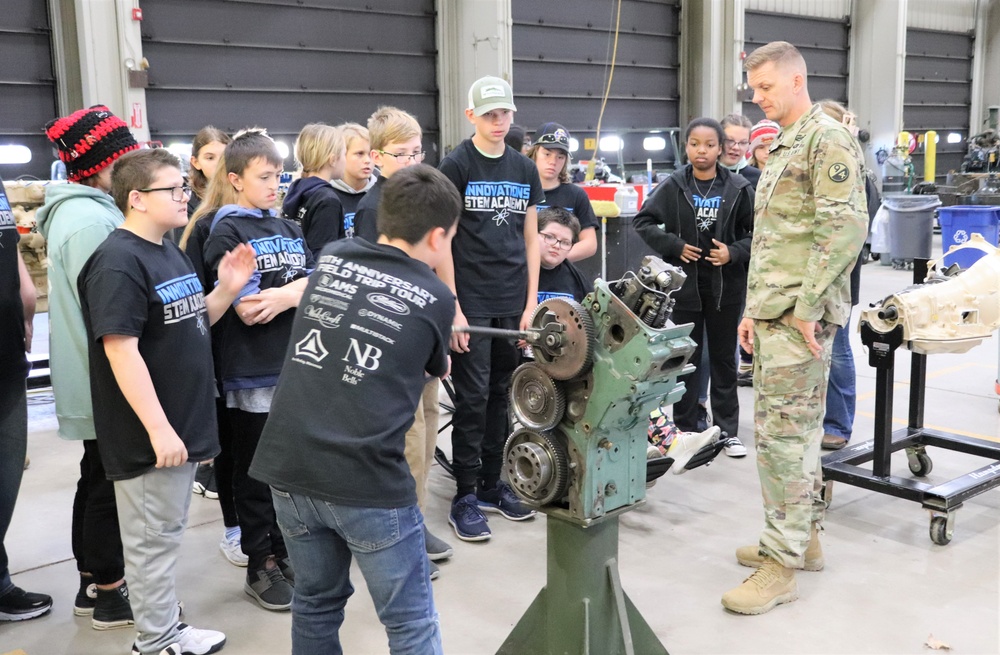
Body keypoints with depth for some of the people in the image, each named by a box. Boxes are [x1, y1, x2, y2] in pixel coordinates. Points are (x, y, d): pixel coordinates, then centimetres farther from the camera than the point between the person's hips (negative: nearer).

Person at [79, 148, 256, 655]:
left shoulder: (170, 252, 11)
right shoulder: (118, 262, -19)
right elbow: (121, 349, -24)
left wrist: (227, 290, 0)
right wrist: (158, 427, -25)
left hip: (186, 422, 9)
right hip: (149, 434, -9)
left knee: (168, 533, 20)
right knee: (152, 540, 5)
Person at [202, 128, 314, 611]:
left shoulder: (287, 228, 12)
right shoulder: (227, 232, -7)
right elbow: (250, 310, -16)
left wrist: (284, 294, -13)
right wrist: (299, 288, -8)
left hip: (297, 364, 6)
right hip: (253, 372, -6)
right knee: (256, 472, 7)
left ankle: (286, 553, 28)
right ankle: (259, 566, 19)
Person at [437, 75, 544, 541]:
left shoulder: (525, 170, 12)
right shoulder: (455, 167, -3)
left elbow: (531, 239, 13)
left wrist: (531, 302, 6)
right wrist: (452, 308, -12)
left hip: (513, 304, 5)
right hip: (471, 303, -5)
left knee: (502, 395, 10)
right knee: (473, 397, -3)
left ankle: (492, 484, 23)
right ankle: (465, 497, 7)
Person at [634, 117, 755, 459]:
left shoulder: (738, 188, -3)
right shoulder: (673, 186, -2)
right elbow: (644, 221, 1)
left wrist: (734, 252, -13)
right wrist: (674, 246, -9)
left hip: (725, 284, 0)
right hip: (684, 285, 0)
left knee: (724, 357, 11)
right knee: (686, 357, 9)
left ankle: (728, 430, 22)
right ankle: (686, 428, 21)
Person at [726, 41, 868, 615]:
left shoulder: (829, 141, -9)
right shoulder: (785, 149, 21)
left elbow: (845, 227, -20)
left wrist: (805, 306, -20)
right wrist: (754, 310, 17)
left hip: (799, 316, -10)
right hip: (774, 312, 10)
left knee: (783, 432, -8)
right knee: (796, 429, 15)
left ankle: (781, 564, 0)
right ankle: (803, 538, 27)